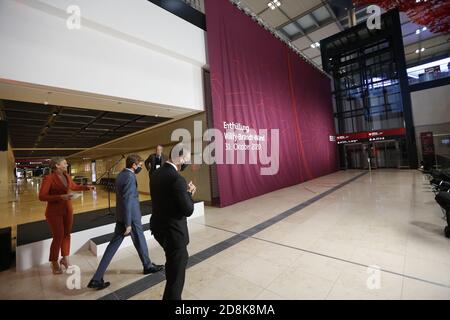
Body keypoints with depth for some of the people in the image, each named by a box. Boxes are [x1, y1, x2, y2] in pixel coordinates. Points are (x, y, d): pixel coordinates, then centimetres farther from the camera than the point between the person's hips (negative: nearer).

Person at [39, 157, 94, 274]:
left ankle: (65, 259, 30)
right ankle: (55, 263, 24)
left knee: (67, 234, 13)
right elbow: (42, 196, -19)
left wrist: (87, 187, 11)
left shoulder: (67, 176, 4)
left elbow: (74, 186, 22)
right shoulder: (49, 178, -16)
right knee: (58, 236, 3)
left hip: (68, 210, 6)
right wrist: (60, 197, -28)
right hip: (55, 212, -6)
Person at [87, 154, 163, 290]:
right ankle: (148, 266, 35)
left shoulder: (120, 175, 8)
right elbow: (127, 201, -25)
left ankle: (97, 279, 17)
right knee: (140, 242, 12)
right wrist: (128, 224, -21)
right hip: (131, 216, -8)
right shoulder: (130, 177, -22)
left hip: (121, 216, 8)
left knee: (114, 245, 13)